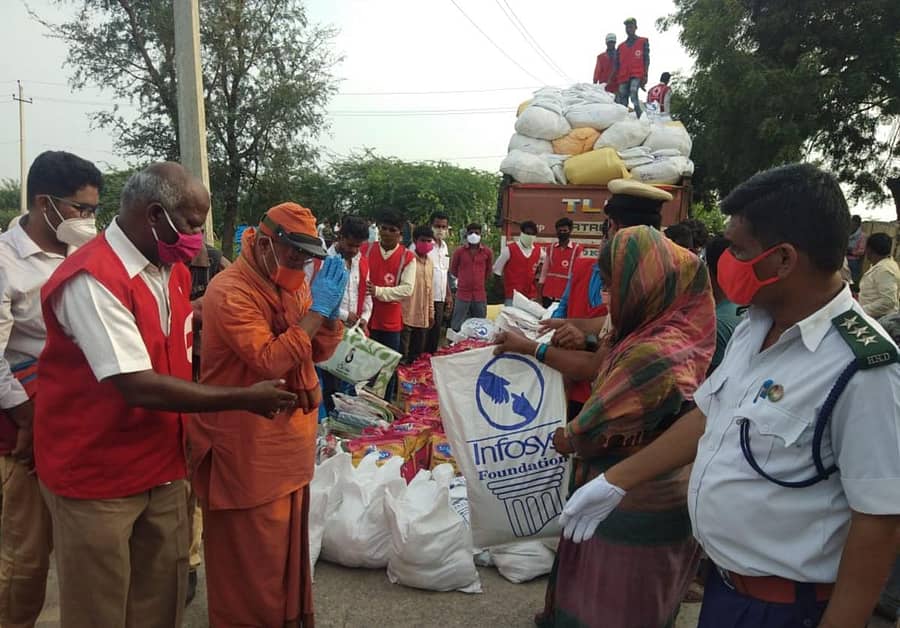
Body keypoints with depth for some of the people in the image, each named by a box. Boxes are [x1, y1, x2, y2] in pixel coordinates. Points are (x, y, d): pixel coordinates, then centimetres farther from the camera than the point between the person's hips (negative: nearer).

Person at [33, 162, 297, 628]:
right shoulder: (92, 279, -23)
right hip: (95, 475, -7)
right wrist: (244, 398, -22)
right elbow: (140, 387, -28)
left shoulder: (173, 270, 5)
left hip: (162, 466, 7)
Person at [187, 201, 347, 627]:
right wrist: (316, 308, -25)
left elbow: (320, 352, 8)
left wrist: (332, 310, -8)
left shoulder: (293, 283, 8)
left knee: (287, 541, 21)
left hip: (291, 437, 8)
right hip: (248, 447, -8)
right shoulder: (230, 291, -18)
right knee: (253, 553, 6)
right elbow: (270, 360, -29)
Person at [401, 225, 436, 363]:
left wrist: (431, 312, 17)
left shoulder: (430, 262, 12)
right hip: (406, 314, -7)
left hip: (423, 316, 7)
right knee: (402, 353, -2)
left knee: (417, 353, 13)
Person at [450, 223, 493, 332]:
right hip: (462, 295, -1)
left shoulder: (487, 252, 1)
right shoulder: (459, 252, -2)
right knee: (457, 327, 2)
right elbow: (453, 270, 13)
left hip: (480, 295, 2)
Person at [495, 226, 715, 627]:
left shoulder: (654, 353, -33)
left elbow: (582, 435, -22)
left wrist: (561, 437, 0)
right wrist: (532, 349, 12)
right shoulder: (672, 329, -3)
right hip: (646, 493, 9)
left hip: (634, 506, -9)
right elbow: (602, 369, 10)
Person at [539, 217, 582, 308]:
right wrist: (539, 293, 8)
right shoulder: (550, 248, 10)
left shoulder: (577, 249, -1)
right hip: (548, 293, 3)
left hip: (566, 294, -3)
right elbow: (544, 270, 13)